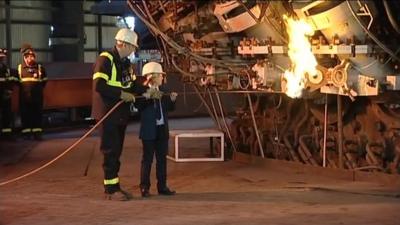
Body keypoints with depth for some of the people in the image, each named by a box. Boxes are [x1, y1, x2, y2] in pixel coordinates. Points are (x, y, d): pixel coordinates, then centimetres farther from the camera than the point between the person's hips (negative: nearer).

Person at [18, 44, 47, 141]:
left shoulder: (40, 68, 2)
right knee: (25, 115, 3)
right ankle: (26, 133, 10)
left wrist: (39, 88, 8)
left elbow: (44, 81, 13)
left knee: (37, 114, 3)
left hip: (37, 96, 0)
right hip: (24, 96, 0)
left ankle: (37, 133, 9)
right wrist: (22, 88, 11)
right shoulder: (19, 68, 2)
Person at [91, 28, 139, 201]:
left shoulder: (123, 63, 16)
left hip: (120, 114, 9)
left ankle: (113, 187, 19)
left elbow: (129, 85, 19)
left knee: (116, 151, 12)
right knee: (111, 151, -5)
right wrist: (121, 94, -20)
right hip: (108, 114, -9)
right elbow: (99, 86, -22)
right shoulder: (105, 59, -13)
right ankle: (111, 190, 0)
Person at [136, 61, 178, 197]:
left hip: (162, 129, 6)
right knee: (147, 158, 0)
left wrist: (172, 100, -8)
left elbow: (170, 108, 11)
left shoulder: (163, 89, 9)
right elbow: (138, 106, -21)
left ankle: (162, 186, 18)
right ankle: (144, 187, 7)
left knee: (162, 158, 10)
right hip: (149, 130, -6)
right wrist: (147, 96, -33)